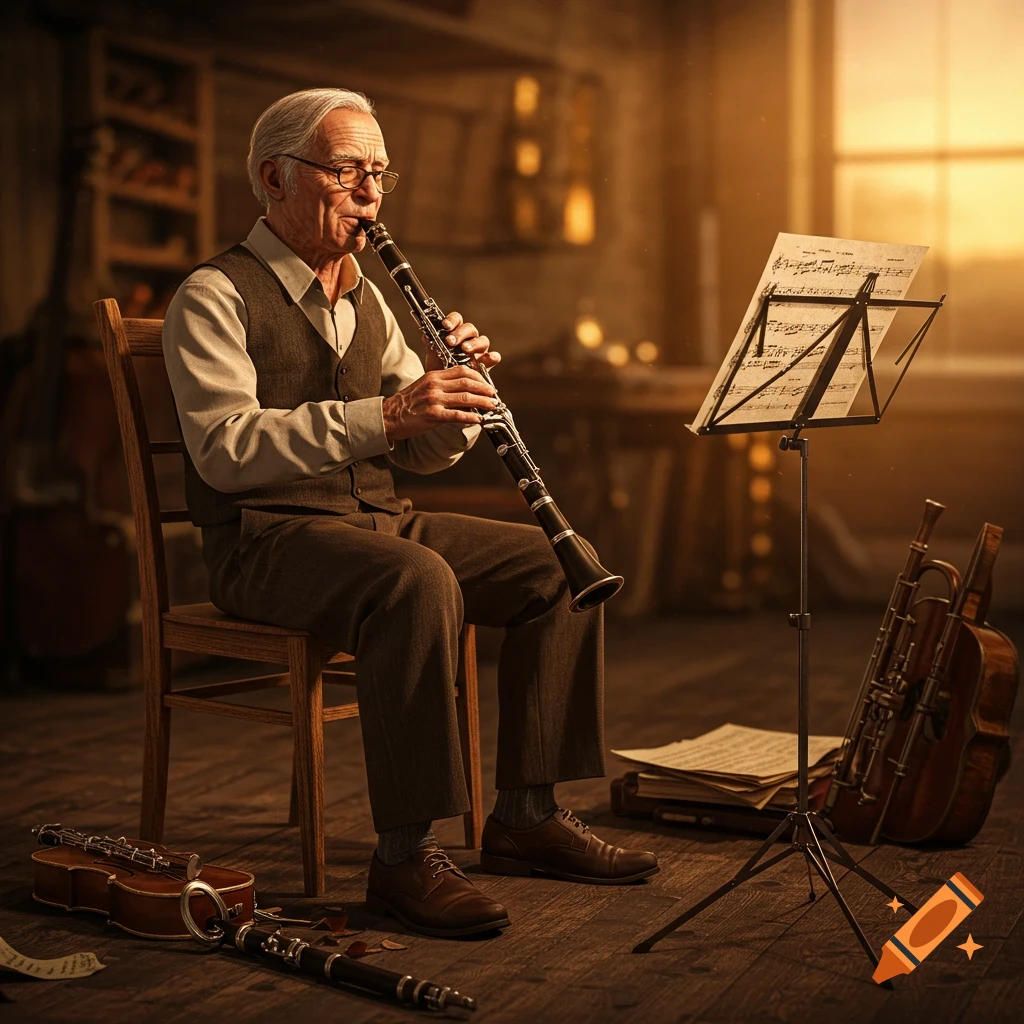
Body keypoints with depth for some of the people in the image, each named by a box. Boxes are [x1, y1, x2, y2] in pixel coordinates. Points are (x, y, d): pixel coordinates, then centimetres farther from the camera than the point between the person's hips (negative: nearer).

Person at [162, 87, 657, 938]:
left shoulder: (365, 300, 16)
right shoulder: (216, 297, -8)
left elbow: (427, 452, 15)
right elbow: (223, 449, -23)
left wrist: (462, 391, -7)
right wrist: (380, 416, -31)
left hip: (378, 519, 8)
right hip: (268, 538, -8)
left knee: (557, 568, -5)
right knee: (419, 582, -36)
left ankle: (527, 816, 2)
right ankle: (405, 857, -30)